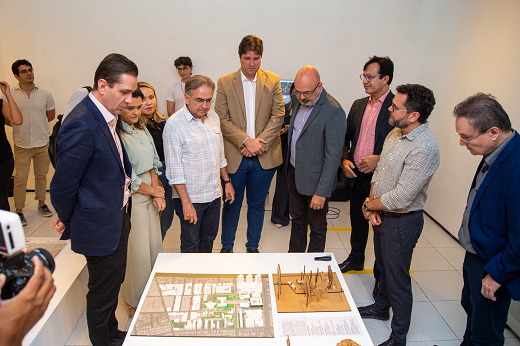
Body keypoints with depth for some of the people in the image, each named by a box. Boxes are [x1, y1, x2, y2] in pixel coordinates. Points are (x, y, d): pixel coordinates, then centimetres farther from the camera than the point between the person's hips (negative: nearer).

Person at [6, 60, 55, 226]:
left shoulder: (45, 94, 1)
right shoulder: (10, 94, -4)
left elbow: (51, 115, 12)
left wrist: (35, 123, 5)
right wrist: (23, 126, -4)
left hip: (42, 143, 2)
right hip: (22, 144, -2)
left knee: (41, 175, 14)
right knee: (20, 178, 2)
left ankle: (41, 203, 30)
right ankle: (19, 210, 14)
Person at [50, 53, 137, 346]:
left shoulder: (107, 117, 3)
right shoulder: (82, 126, -27)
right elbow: (62, 186, -21)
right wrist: (67, 220, -5)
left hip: (118, 217, 9)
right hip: (101, 226, -9)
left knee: (113, 284, 26)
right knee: (103, 292, 13)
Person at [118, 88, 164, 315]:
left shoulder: (142, 129, 7)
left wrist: (157, 195, 0)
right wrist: (154, 191, -5)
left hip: (151, 194, 8)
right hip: (132, 199, -8)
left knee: (155, 248, 16)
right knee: (138, 254, 4)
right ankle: (135, 304, 27)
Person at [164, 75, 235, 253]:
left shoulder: (213, 116, 5)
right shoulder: (174, 124, -16)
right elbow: (174, 168, -17)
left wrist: (227, 181, 15)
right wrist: (186, 203, -18)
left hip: (214, 194, 6)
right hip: (191, 197, -6)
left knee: (209, 238, 20)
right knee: (191, 245, 9)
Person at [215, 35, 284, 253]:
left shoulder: (273, 81, 4)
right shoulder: (225, 83, 0)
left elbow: (278, 116, -2)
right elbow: (222, 120, -6)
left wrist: (259, 142, -13)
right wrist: (246, 141, -17)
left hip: (264, 157, 1)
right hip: (234, 156, -1)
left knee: (257, 204, 14)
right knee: (231, 204, 11)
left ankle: (253, 248, 31)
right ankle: (226, 248, 31)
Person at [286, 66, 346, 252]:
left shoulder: (334, 112, -23)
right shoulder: (299, 102, 2)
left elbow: (333, 156, -23)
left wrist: (321, 192, -22)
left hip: (315, 179, -7)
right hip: (294, 173, 8)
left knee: (317, 226, 12)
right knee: (297, 219, 24)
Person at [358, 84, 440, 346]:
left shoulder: (424, 149, -28)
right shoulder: (396, 133, 1)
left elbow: (400, 198, -28)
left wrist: (370, 204, -11)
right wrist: (372, 205, -4)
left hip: (401, 222, -9)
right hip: (381, 214, 9)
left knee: (397, 278, 7)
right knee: (383, 266, 26)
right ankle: (381, 308, 51)